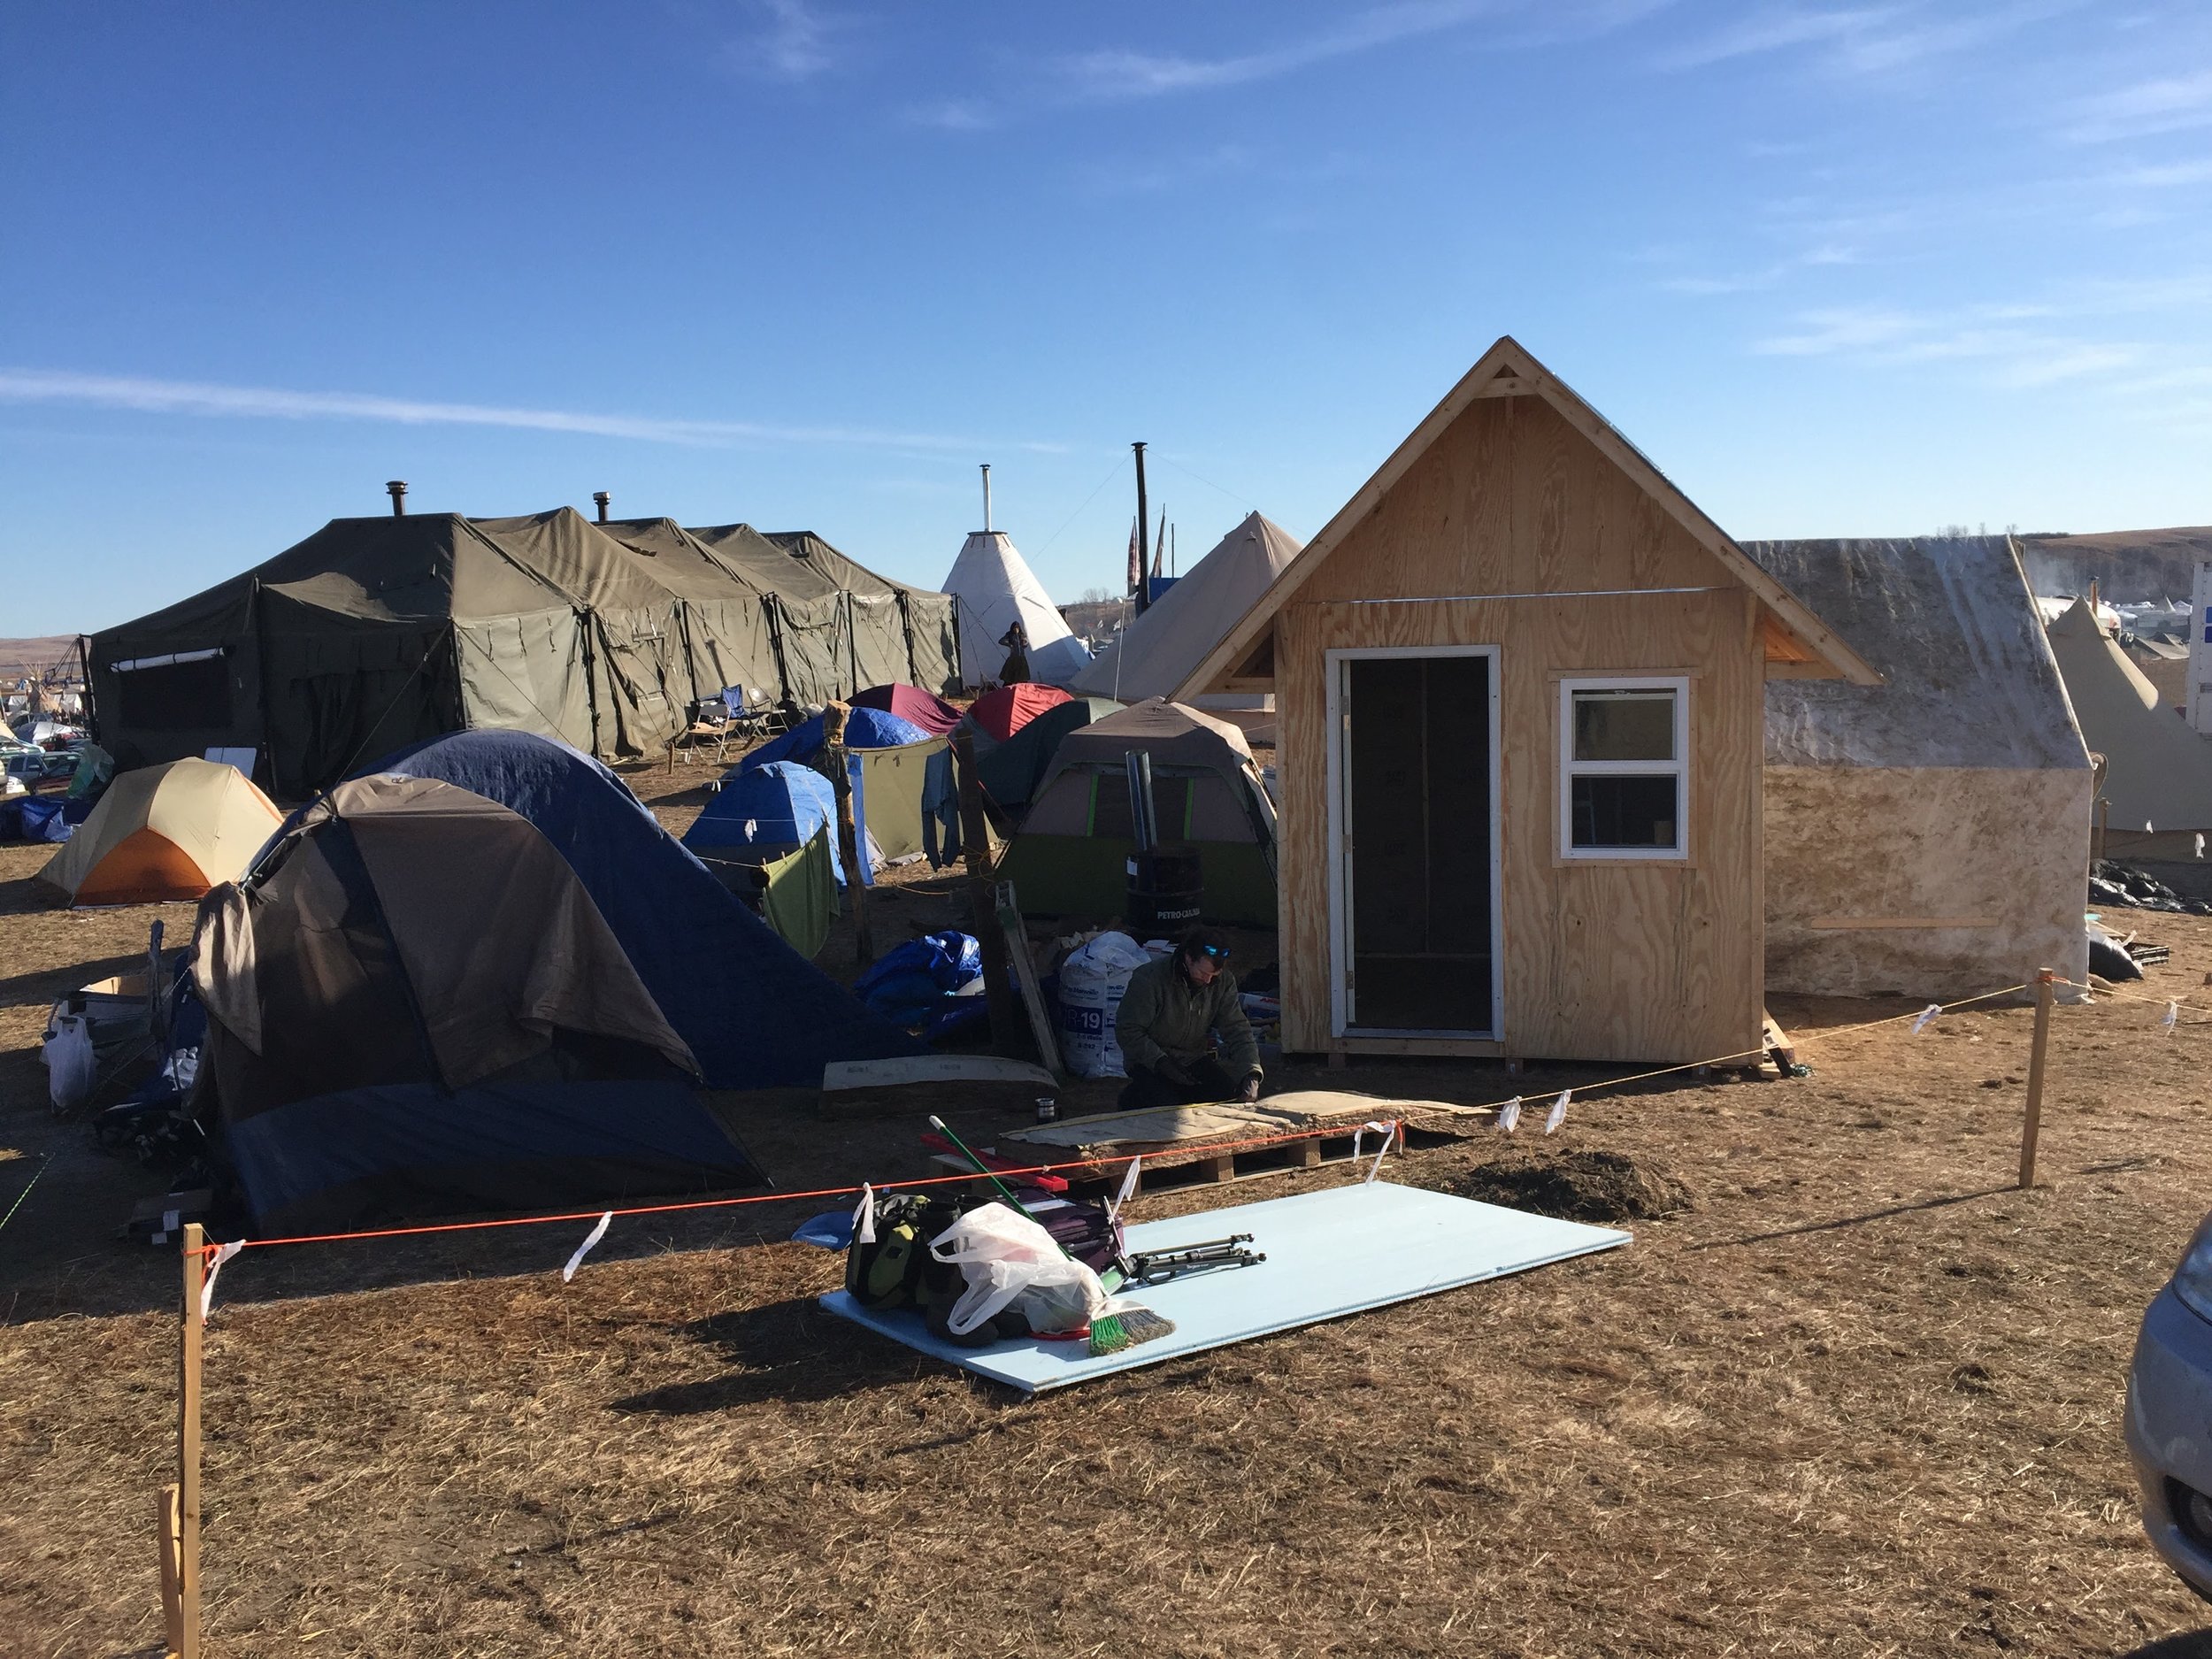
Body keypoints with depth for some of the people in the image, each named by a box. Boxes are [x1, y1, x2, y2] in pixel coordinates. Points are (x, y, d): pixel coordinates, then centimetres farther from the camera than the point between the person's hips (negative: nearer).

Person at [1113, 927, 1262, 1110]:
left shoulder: (1223, 982, -7)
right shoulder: (1149, 979, -21)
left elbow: (1237, 1030, -8)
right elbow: (1127, 1031, -17)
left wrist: (1251, 1075, -23)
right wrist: (1160, 1062, -28)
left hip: (1195, 1059, 5)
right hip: (1150, 1063, -5)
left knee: (1231, 1098, -16)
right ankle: (1133, 1098, 7)